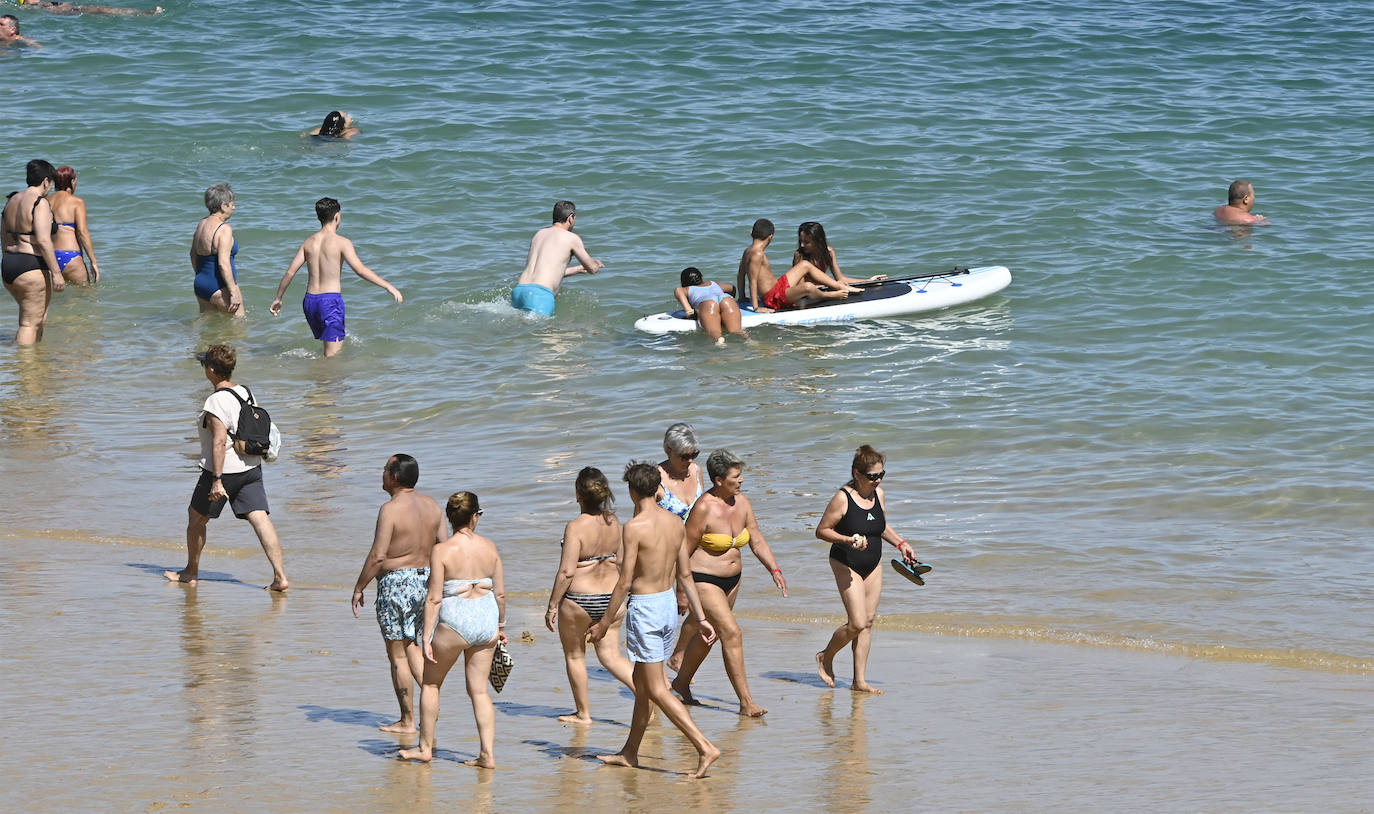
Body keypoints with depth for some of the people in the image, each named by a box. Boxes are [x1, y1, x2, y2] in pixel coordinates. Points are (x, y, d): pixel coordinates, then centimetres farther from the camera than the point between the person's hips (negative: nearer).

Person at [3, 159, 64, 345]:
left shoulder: (12, 201, 13)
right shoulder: (41, 203, -13)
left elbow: (5, 240, 19)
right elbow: (43, 241, -21)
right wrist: (56, 273, -19)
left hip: (8, 266, 9)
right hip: (31, 267, -9)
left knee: (40, 318, 20)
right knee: (30, 324, -4)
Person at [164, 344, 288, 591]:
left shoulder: (216, 401, -19)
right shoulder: (246, 393, 7)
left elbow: (220, 441, -25)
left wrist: (217, 480, -25)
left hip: (225, 469, -7)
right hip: (252, 468, 7)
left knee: (196, 517, 15)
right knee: (260, 519, -2)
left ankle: (191, 572, 29)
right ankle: (280, 577, -13)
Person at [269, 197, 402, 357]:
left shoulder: (308, 243, 8)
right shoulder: (341, 242, -8)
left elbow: (290, 272, 8)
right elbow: (360, 270, -16)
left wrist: (278, 299, 19)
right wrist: (389, 287, -12)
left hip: (310, 301, 6)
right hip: (331, 300, -6)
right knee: (333, 354, -6)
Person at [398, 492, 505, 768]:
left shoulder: (442, 551, -10)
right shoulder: (489, 548, 2)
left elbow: (434, 598, -12)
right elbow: (500, 593, 6)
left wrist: (427, 637, -8)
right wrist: (500, 626, 21)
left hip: (455, 622, -4)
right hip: (486, 621, 4)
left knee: (431, 683, 16)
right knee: (479, 690, 11)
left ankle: (425, 748, 22)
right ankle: (488, 754, 4)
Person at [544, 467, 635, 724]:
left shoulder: (576, 527, -20)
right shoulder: (613, 522, -1)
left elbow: (567, 571, -21)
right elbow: (622, 561, 9)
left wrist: (552, 606, -12)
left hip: (579, 600, -6)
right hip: (611, 597, 6)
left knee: (575, 656, 13)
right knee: (610, 655, 13)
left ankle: (583, 713, 20)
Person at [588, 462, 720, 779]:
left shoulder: (635, 527, -17)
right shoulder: (675, 523, 5)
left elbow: (625, 582, -16)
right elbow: (685, 575, 10)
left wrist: (605, 623, -7)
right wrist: (701, 618, 14)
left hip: (644, 609, -8)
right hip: (669, 604, 8)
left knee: (657, 690, -5)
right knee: (641, 681, 19)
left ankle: (705, 747, -15)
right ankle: (630, 753, 29)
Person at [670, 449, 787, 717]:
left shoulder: (741, 502, 1)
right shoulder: (704, 508, -20)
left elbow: (757, 540, 6)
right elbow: (685, 551, -15)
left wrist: (774, 569, -6)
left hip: (731, 581, 8)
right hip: (704, 581, -8)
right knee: (732, 633, -16)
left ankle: (682, 682, 44)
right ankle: (746, 703, -14)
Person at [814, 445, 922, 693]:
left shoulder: (879, 495, 3)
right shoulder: (843, 499, -17)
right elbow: (821, 531, -12)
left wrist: (900, 544, 6)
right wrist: (848, 540, -26)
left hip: (873, 565, 7)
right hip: (847, 567, -7)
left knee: (868, 622, 4)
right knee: (857, 623, -12)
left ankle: (860, 681, 9)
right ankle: (826, 657, 16)